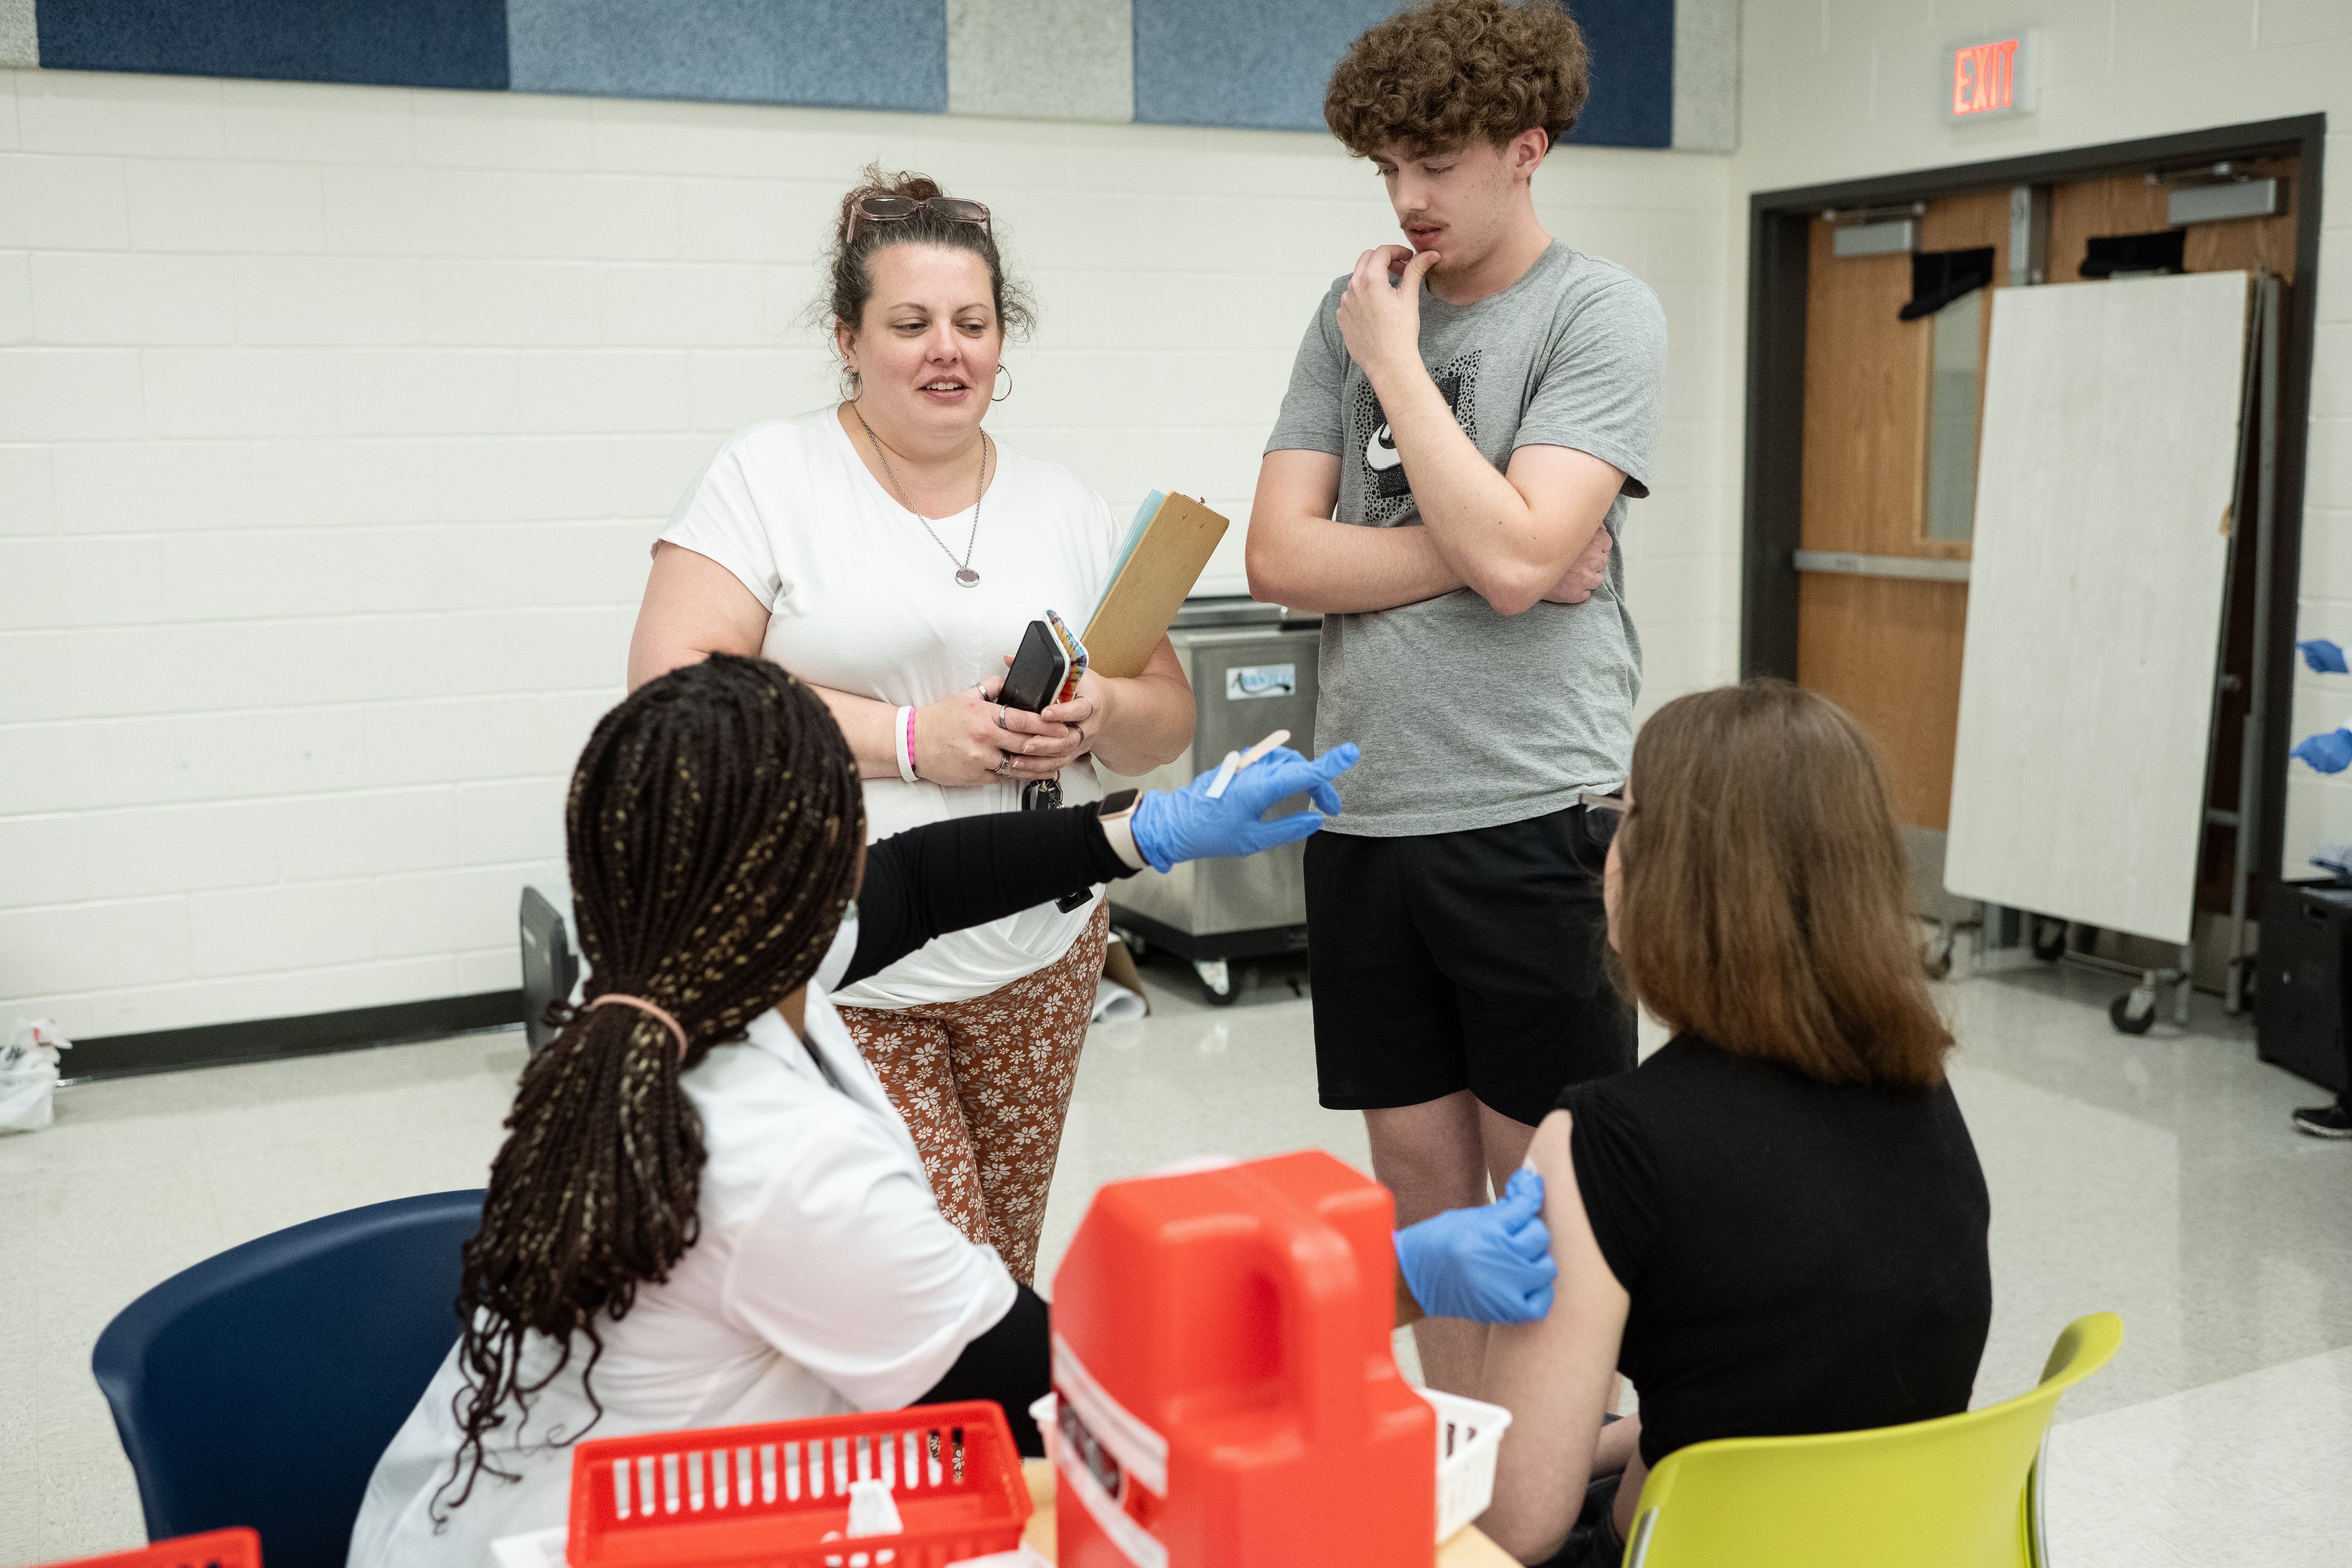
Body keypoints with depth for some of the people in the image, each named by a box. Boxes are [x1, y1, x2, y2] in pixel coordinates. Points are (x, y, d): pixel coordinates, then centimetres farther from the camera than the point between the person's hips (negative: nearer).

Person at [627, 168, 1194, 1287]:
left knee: (1001, 1273, 12)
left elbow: (1169, 721, 14)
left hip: (1037, 960, 4)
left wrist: (1098, 716, -10)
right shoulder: (768, 474, -3)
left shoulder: (1065, 510, 10)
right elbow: (673, 685, -13)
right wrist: (912, 738, -18)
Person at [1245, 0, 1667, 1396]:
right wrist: (1466, 553, -10)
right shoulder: (1356, 312, 11)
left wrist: (1397, 364, -8)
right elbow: (1280, 556, 2)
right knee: (1419, 1163, 13)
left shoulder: (1603, 314, -3)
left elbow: (1516, 557, -17)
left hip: (1531, 812, -5)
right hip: (1366, 809, 5)